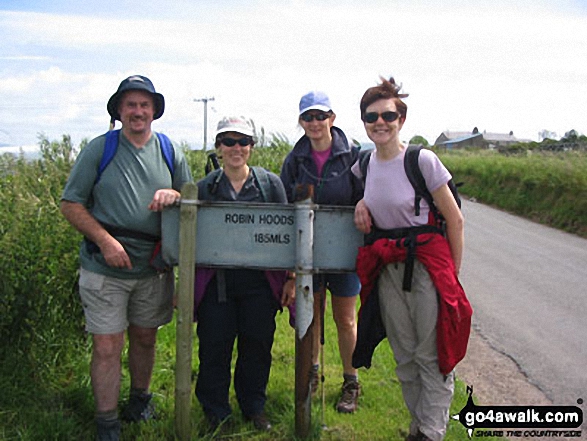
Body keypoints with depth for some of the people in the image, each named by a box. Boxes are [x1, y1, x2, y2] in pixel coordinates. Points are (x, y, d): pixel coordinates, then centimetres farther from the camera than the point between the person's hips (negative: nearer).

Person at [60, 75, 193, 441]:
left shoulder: (170, 153, 6)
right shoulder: (99, 149, -4)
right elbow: (71, 204, -4)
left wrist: (173, 195, -13)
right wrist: (105, 240, -16)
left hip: (154, 267, 3)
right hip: (105, 269, -3)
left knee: (145, 338, 17)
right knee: (107, 346, -1)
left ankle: (140, 398, 40)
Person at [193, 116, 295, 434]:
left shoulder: (270, 183, 4)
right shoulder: (204, 188, 4)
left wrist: (291, 279, 3)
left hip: (259, 282, 0)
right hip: (215, 283, 0)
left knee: (257, 346, 8)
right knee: (215, 348, 4)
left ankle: (255, 407, 28)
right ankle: (216, 413, 23)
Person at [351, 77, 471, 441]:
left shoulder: (423, 160, -12)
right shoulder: (364, 164, 4)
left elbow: (455, 221, -7)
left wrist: (453, 276, -6)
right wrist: (362, 202, 5)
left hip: (426, 263, -5)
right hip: (386, 269, 6)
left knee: (432, 356, -2)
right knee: (405, 356, 13)